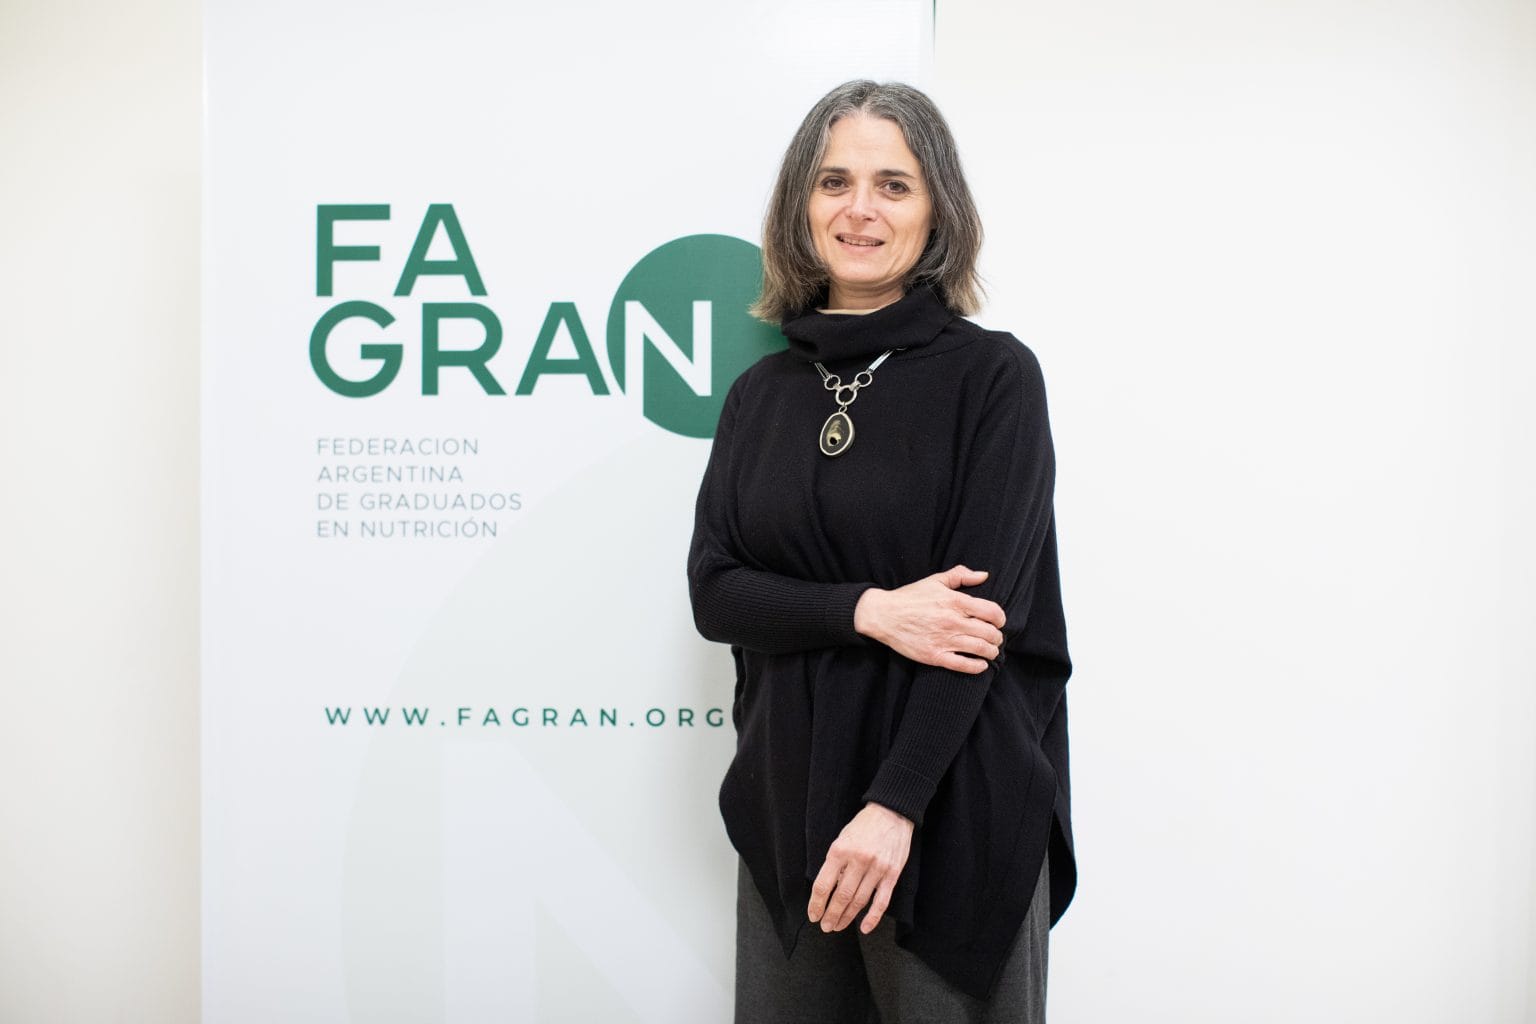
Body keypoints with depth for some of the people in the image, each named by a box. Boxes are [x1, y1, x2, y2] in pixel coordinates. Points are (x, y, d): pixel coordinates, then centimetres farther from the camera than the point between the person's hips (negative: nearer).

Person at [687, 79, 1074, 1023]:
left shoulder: (992, 375, -5)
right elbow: (712, 589, 1)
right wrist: (867, 610, -16)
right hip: (788, 803, 4)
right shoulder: (763, 390, 7)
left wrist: (894, 806, -19)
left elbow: (986, 602, -12)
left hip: (951, 807, -4)